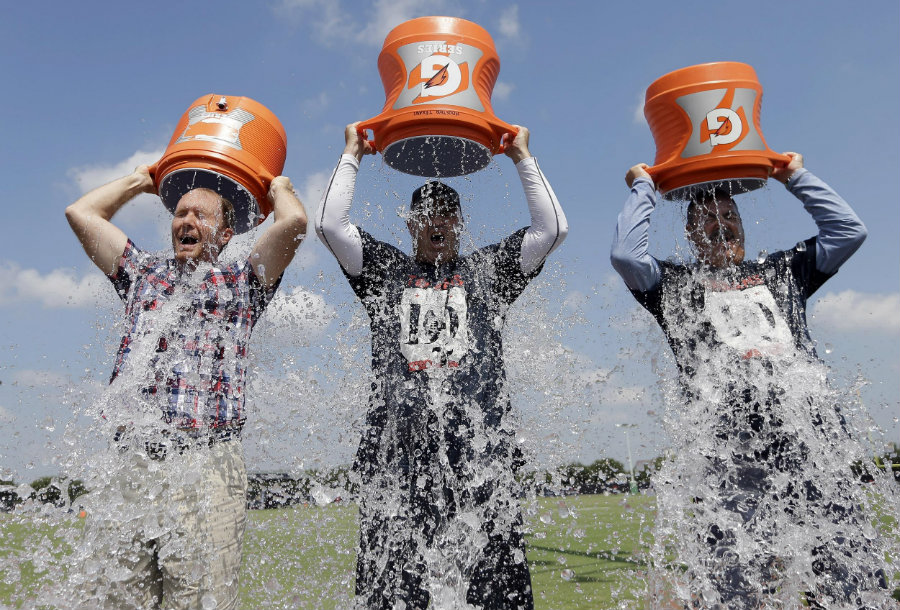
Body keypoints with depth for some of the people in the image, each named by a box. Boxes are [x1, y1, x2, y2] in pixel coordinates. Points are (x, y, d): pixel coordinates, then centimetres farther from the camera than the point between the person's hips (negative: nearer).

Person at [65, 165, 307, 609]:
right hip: (129, 468, 4)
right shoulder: (144, 273, 23)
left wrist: (277, 186, 18)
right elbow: (81, 213, 22)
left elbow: (294, 221, -2)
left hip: (206, 469, -3)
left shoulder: (240, 283, 11)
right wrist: (141, 181, 32)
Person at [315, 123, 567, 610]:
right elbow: (328, 225, 7)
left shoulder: (487, 271, 17)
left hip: (479, 450, 0)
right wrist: (352, 155, 16)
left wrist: (523, 158, 15)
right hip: (397, 451, 1)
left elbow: (553, 228, 9)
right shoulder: (386, 271, 16)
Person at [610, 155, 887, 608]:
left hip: (814, 450, 3)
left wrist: (796, 176, 26)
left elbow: (848, 230, 22)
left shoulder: (780, 271, 26)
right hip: (730, 464, -3)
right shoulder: (675, 284, 15)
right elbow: (625, 254, -1)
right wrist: (643, 188, 12)